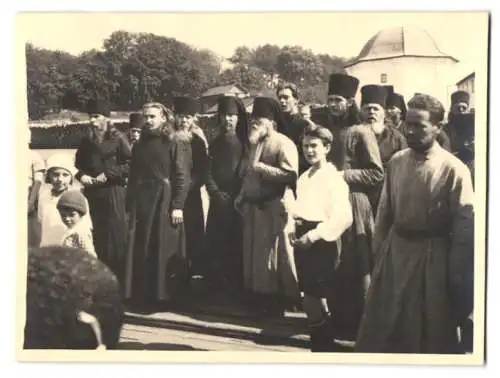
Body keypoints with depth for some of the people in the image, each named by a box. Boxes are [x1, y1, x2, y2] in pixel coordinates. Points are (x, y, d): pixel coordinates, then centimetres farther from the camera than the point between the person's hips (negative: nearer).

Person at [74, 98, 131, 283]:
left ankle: (119, 279, 3)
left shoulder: (118, 138, -4)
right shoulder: (86, 141, 13)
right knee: (96, 237, 6)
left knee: (117, 236, -4)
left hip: (113, 193, -5)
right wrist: (81, 175, 1)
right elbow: (78, 165, 22)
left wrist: (108, 174, -14)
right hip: (92, 194, 5)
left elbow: (131, 164, -9)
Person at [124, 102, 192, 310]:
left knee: (164, 250, 0)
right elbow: (133, 177, 16)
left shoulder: (176, 142, -5)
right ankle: (141, 296, 13)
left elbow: (182, 176, -10)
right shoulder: (140, 144, 13)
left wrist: (177, 205, -17)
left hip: (165, 201, -5)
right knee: (140, 251, 5)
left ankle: (163, 295, 10)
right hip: (141, 202, 5)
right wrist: (130, 204, 10)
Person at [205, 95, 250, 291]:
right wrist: (216, 193, -6)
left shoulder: (244, 143, 4)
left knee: (237, 245, -3)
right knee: (216, 245, 1)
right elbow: (208, 172, 7)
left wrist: (237, 196, -11)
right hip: (218, 202, 3)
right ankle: (218, 285, 9)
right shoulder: (214, 143, 12)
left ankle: (236, 286, 5)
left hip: (239, 202, -2)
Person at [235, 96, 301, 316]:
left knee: (275, 256, -1)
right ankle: (261, 298, 25)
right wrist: (242, 195, 11)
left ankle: (279, 301, 9)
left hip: (274, 209, -9)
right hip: (253, 207, 9)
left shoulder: (283, 144, -11)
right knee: (254, 254, 13)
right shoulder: (255, 143, 16)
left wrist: (261, 168, -20)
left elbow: (290, 174, -22)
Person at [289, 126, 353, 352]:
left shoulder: (333, 178, -11)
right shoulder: (304, 178, 13)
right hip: (303, 241, 7)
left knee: (312, 301, -6)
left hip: (321, 243, -7)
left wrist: (315, 235, -20)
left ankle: (322, 347, 9)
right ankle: (321, 345, 23)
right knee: (313, 300, 12)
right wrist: (294, 230, 5)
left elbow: (344, 217, -19)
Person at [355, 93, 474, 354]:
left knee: (431, 331, 13)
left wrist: (455, 277, -9)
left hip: (432, 255, -4)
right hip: (394, 249, 5)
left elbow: (465, 227, -12)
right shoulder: (396, 162, 0)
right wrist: (378, 249, 12)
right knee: (381, 325, 17)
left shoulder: (453, 169, -16)